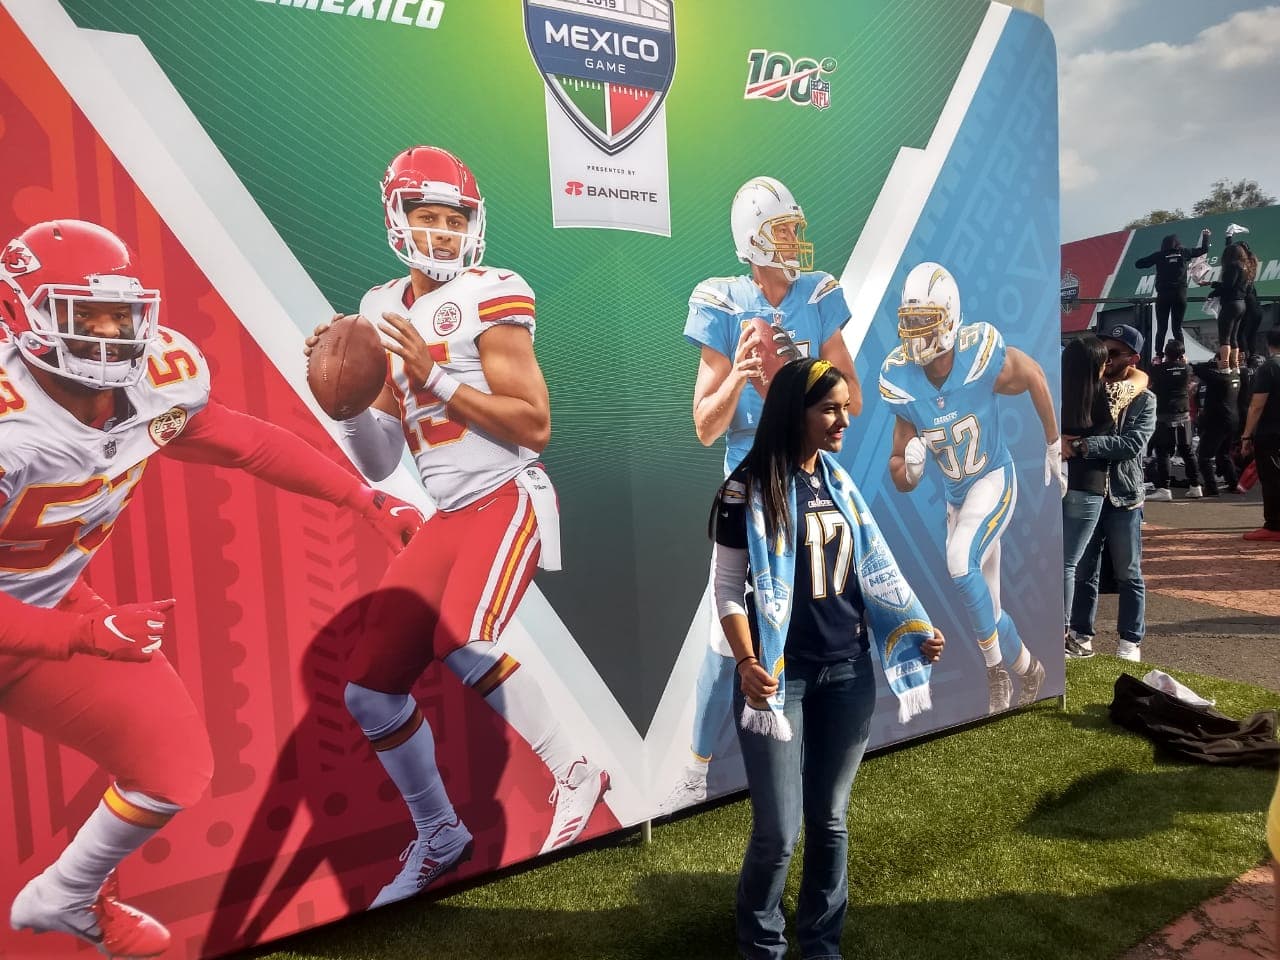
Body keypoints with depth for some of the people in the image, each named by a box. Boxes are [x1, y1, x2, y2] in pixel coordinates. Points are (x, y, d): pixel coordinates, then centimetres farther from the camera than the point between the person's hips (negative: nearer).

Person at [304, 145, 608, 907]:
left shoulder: (489, 298, -6)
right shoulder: (382, 313, 12)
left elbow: (537, 426, -14)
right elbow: (380, 464, 12)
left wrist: (437, 379, -17)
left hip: (510, 501, -6)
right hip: (447, 519, 7)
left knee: (464, 643, -30)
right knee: (371, 691, 5)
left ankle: (576, 774, -4)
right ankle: (441, 839, 26)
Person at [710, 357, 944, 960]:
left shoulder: (838, 482, 7)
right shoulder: (750, 488, -10)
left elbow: (869, 570, 13)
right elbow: (728, 588, -10)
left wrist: (915, 631, 5)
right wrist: (747, 664, -22)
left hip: (848, 671, 5)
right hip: (781, 675, -5)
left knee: (830, 819, 15)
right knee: (778, 831, 1)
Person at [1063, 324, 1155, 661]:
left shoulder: (1143, 399, -1)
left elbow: (1132, 443, -17)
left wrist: (1081, 446, -27)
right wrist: (1061, 440, -23)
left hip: (1123, 495, -2)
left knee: (1128, 574, 8)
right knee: (1083, 570, 10)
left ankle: (1130, 641, 18)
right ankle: (1081, 634, 20)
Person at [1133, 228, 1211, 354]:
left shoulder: (1159, 255, -1)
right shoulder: (1183, 253, 5)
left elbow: (1138, 264, 0)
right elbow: (1203, 249, 19)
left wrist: (1153, 259, 15)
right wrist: (1206, 236, 37)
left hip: (1163, 295, -1)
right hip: (1180, 295, 1)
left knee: (1161, 328, 2)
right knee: (1177, 328, 5)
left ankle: (1159, 354, -4)